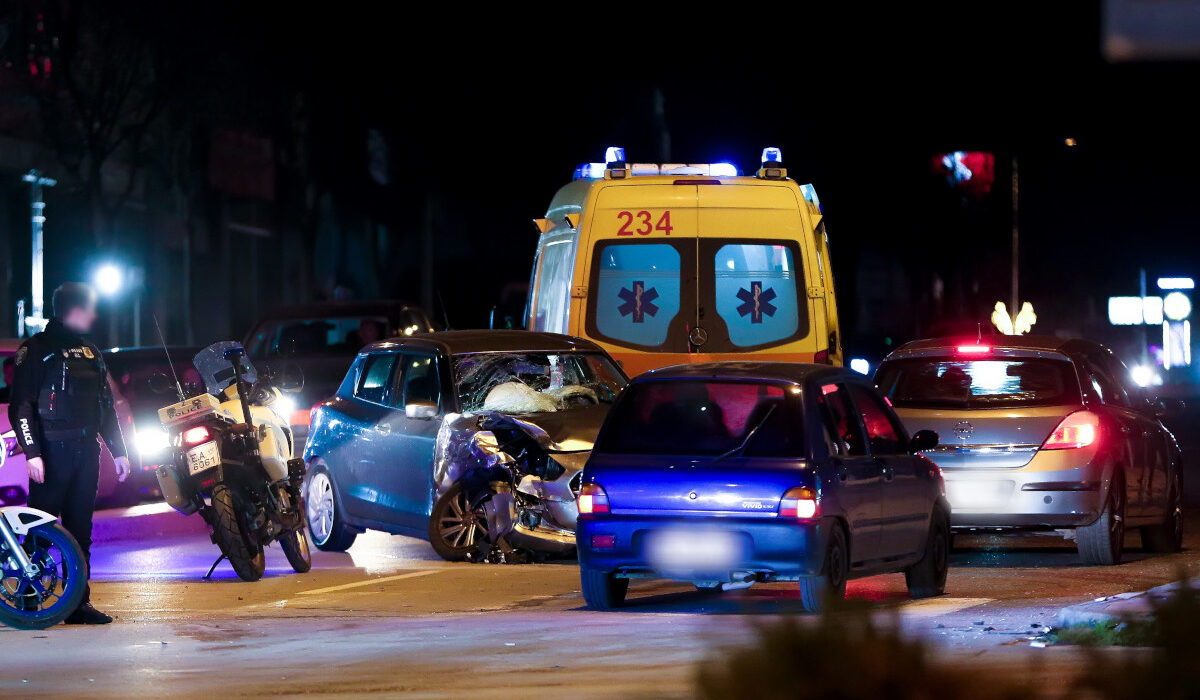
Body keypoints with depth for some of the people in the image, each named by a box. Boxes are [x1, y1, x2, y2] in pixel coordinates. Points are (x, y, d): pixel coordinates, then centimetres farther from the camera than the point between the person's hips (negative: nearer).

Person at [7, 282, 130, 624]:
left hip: (86, 451, 7)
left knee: (80, 528, 7)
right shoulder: (38, 349, -4)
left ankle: (79, 602, 10)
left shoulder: (90, 351, 19)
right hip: (52, 451, -7)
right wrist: (32, 452, -18)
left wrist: (118, 451, 18)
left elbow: (106, 406, 23)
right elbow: (21, 406, -10)